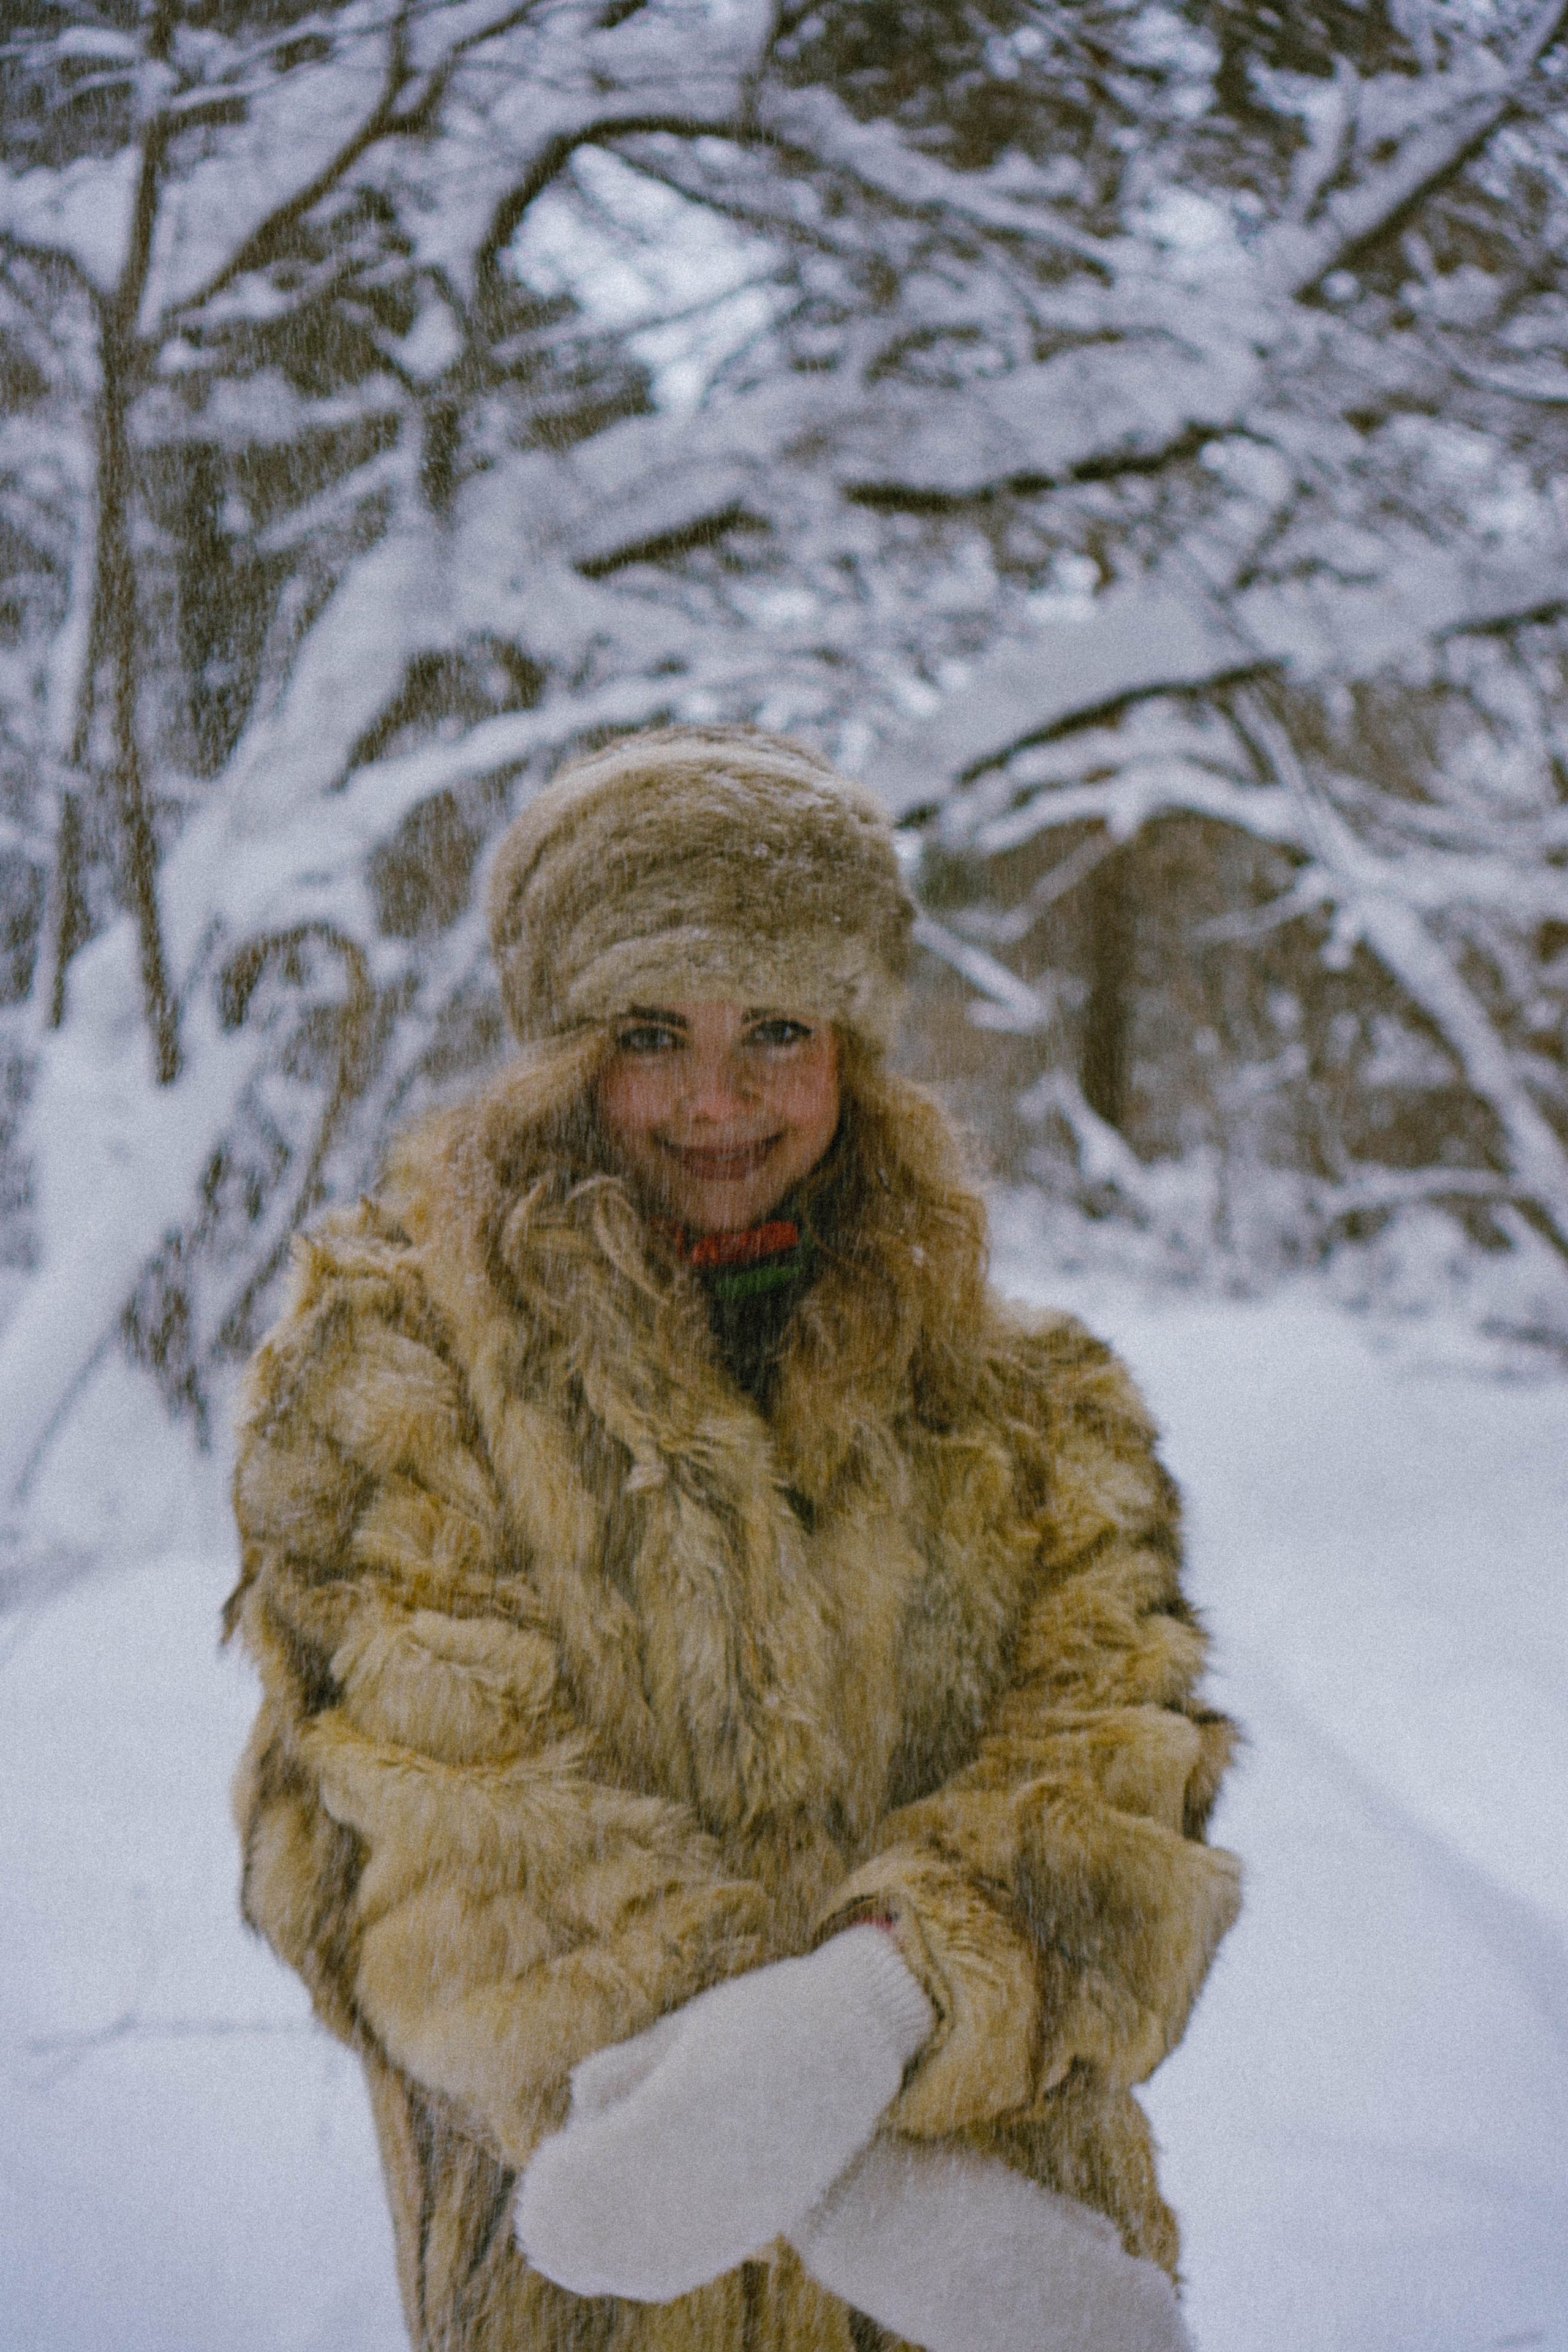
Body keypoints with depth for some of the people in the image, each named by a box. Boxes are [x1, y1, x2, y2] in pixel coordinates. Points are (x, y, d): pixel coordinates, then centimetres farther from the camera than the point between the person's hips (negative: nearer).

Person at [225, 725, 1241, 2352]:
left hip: (1016, 2200, 3)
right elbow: (452, 1833, -16)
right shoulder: (390, 1364, -6)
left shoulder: (1021, 1409, 3)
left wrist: (875, 1990, -31)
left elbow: (1112, 1755, -9)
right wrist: (860, 2204, -28)